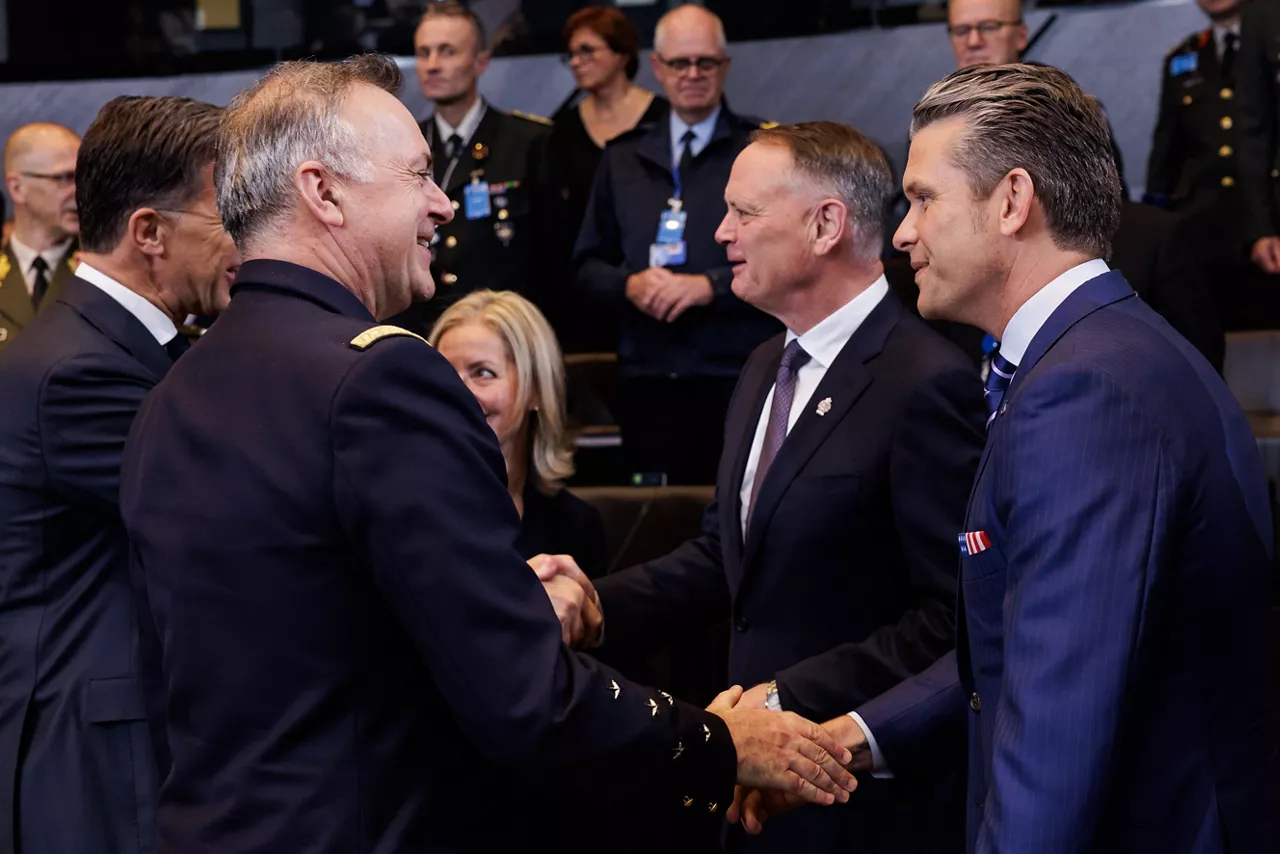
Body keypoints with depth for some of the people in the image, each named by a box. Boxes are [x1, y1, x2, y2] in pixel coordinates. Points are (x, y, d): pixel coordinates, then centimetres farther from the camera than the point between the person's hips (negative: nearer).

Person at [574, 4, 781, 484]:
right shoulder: (624, 159, 16)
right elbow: (587, 268, 16)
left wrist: (712, 286, -14)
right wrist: (628, 285, -5)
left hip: (739, 378, -3)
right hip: (648, 378, 3)